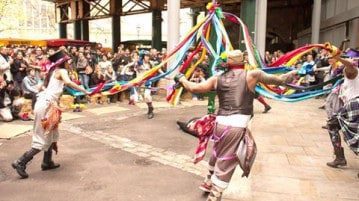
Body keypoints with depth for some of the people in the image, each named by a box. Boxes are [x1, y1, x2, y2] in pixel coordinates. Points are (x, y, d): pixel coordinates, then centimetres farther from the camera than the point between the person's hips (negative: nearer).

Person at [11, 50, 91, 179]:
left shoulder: (52, 72, 21)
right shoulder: (62, 71, -3)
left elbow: (44, 86, 20)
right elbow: (68, 82, -23)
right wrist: (85, 91, -24)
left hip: (44, 103, 9)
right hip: (46, 105, -9)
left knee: (51, 134, 18)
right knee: (44, 138, -3)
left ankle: (47, 162, 24)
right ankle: (20, 162, -1)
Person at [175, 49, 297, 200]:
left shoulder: (218, 78, 9)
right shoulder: (252, 75, 1)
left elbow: (194, 88, 3)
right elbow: (279, 80, 7)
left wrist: (182, 79, 20)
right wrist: (294, 73, 24)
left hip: (220, 122, 5)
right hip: (237, 125, -5)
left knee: (218, 155, 27)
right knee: (226, 162, 6)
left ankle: (208, 183, 47)